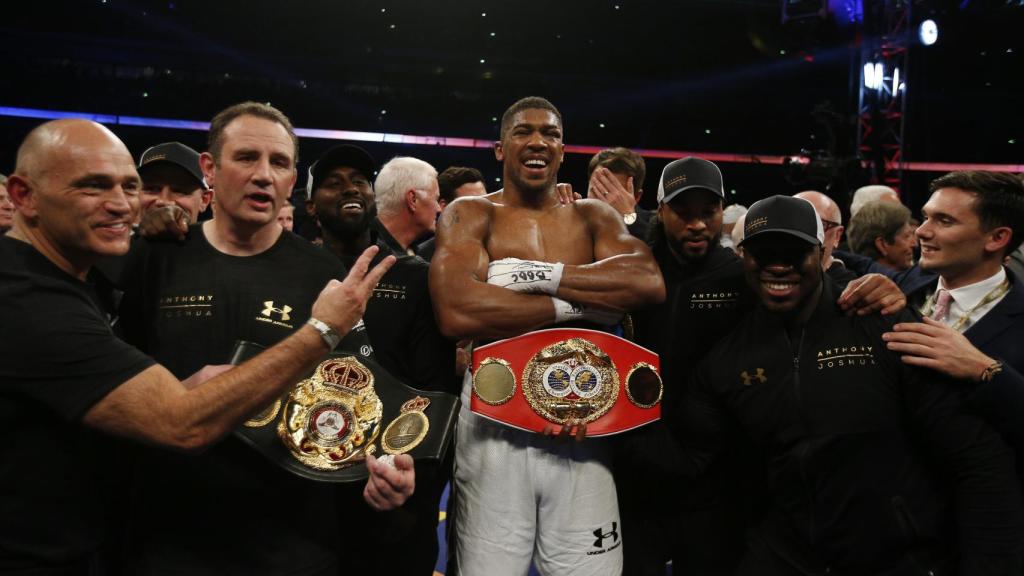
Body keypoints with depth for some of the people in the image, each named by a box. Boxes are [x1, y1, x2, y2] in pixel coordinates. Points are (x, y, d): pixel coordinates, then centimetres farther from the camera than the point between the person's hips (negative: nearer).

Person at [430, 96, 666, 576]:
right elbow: (455, 312, -18)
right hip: (493, 422, -2)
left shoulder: (593, 217, 11)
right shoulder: (469, 215, 2)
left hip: (582, 424, 3)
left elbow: (650, 283, -10)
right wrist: (576, 305, -12)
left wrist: (540, 273, -14)